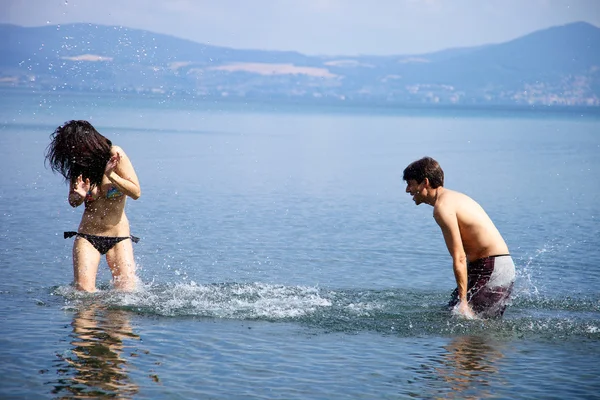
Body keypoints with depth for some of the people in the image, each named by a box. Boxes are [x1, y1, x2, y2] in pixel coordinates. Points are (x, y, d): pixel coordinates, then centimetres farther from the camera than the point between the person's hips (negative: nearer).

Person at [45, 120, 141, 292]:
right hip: (86, 236, 2)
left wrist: (111, 175, -23)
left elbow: (136, 192, -11)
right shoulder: (78, 167, 0)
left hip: (118, 236, -2)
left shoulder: (115, 155, -9)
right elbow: (73, 202, 12)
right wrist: (79, 196, -11)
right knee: (84, 290, -14)